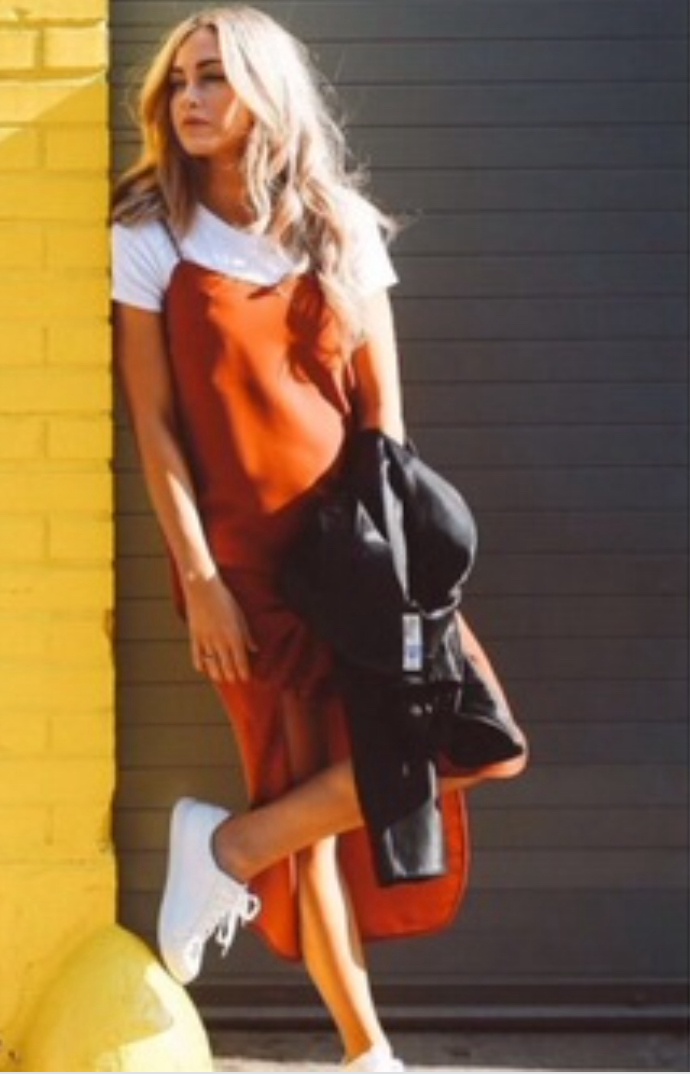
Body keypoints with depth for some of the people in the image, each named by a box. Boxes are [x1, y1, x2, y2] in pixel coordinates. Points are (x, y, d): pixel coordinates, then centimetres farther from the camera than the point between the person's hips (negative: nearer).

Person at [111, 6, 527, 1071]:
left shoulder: (344, 228, 6)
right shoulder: (150, 238, -2)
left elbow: (382, 410, 7)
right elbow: (153, 424, -5)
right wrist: (198, 578, -11)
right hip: (245, 553, -4)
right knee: (308, 795, -5)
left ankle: (231, 845, 6)